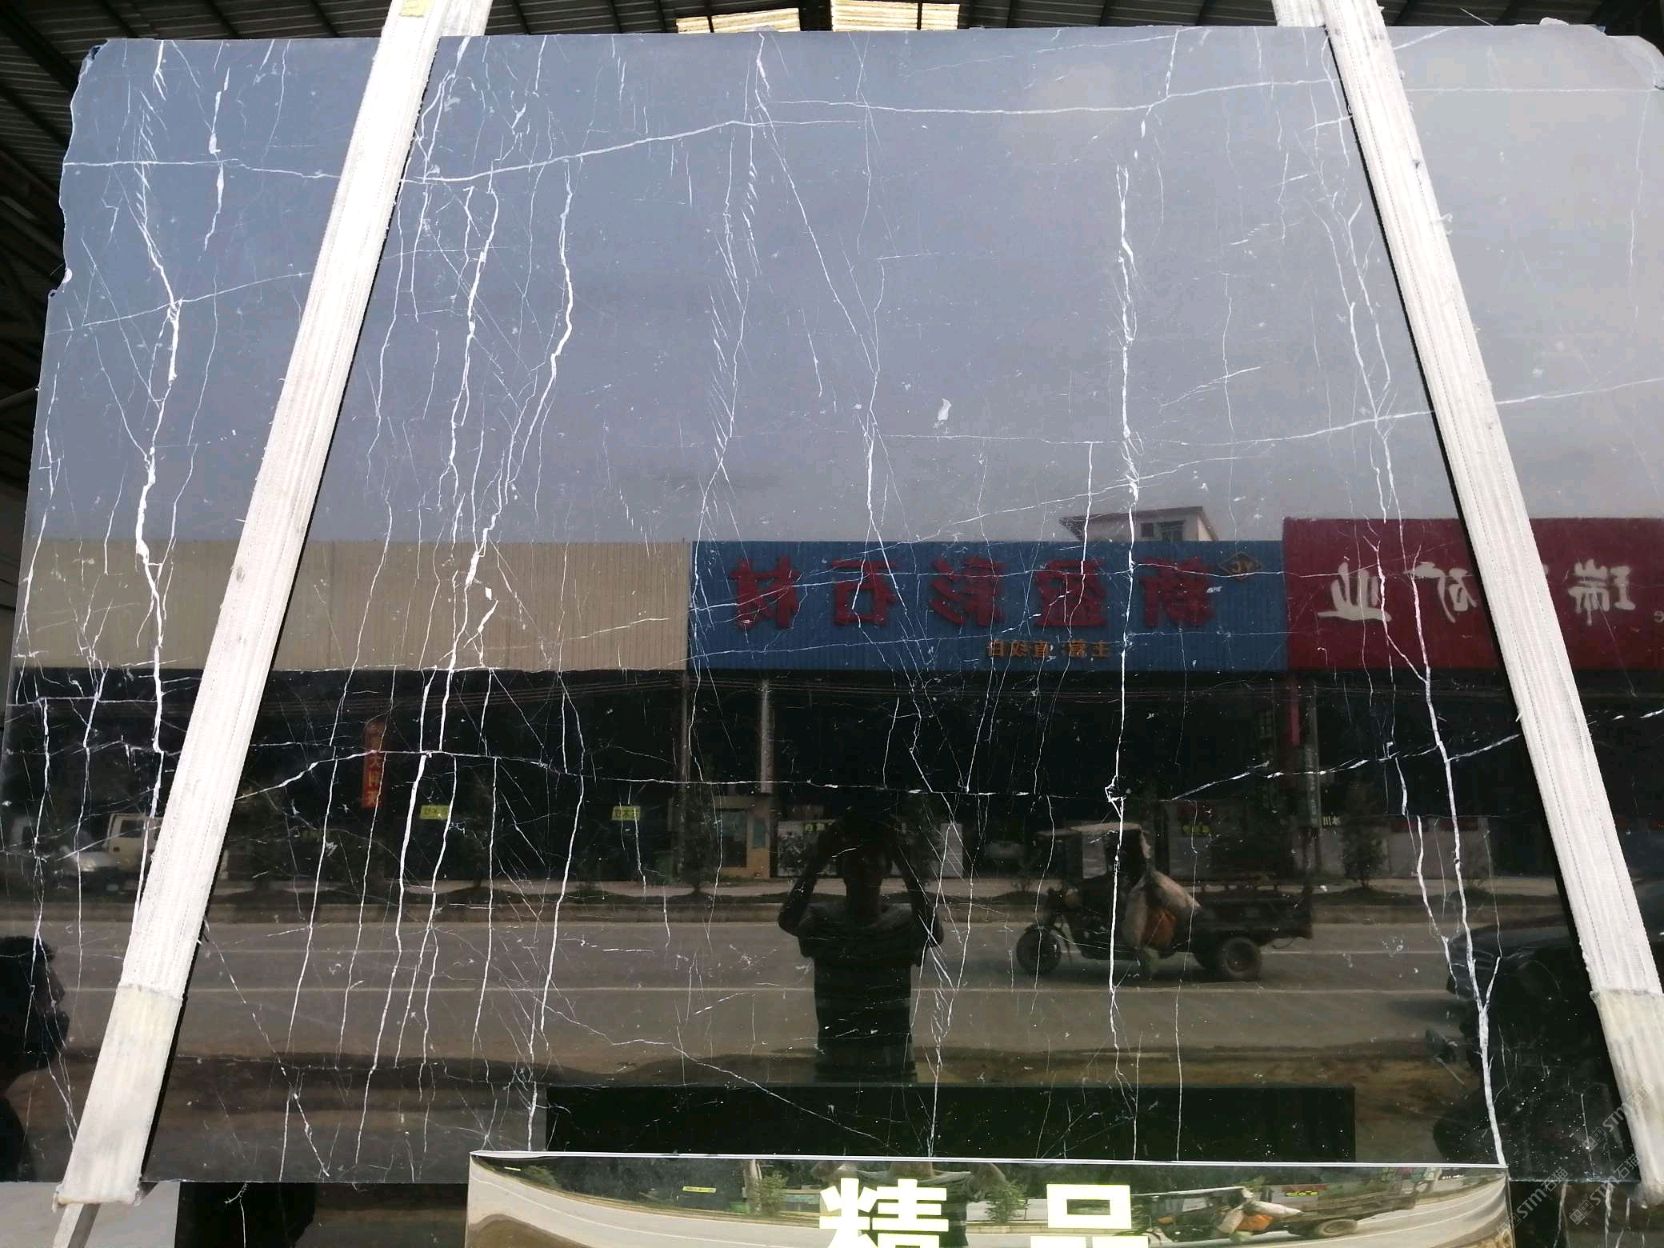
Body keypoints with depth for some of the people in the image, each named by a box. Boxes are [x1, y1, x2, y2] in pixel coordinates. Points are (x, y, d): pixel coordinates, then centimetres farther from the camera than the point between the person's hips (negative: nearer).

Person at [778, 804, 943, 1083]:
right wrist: (816, 860, -28)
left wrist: (903, 861, -27)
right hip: (834, 1070, 0)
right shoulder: (823, 919, -2)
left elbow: (934, 933, -26)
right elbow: (788, 920, -24)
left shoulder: (904, 921, -3)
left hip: (894, 1070, 0)